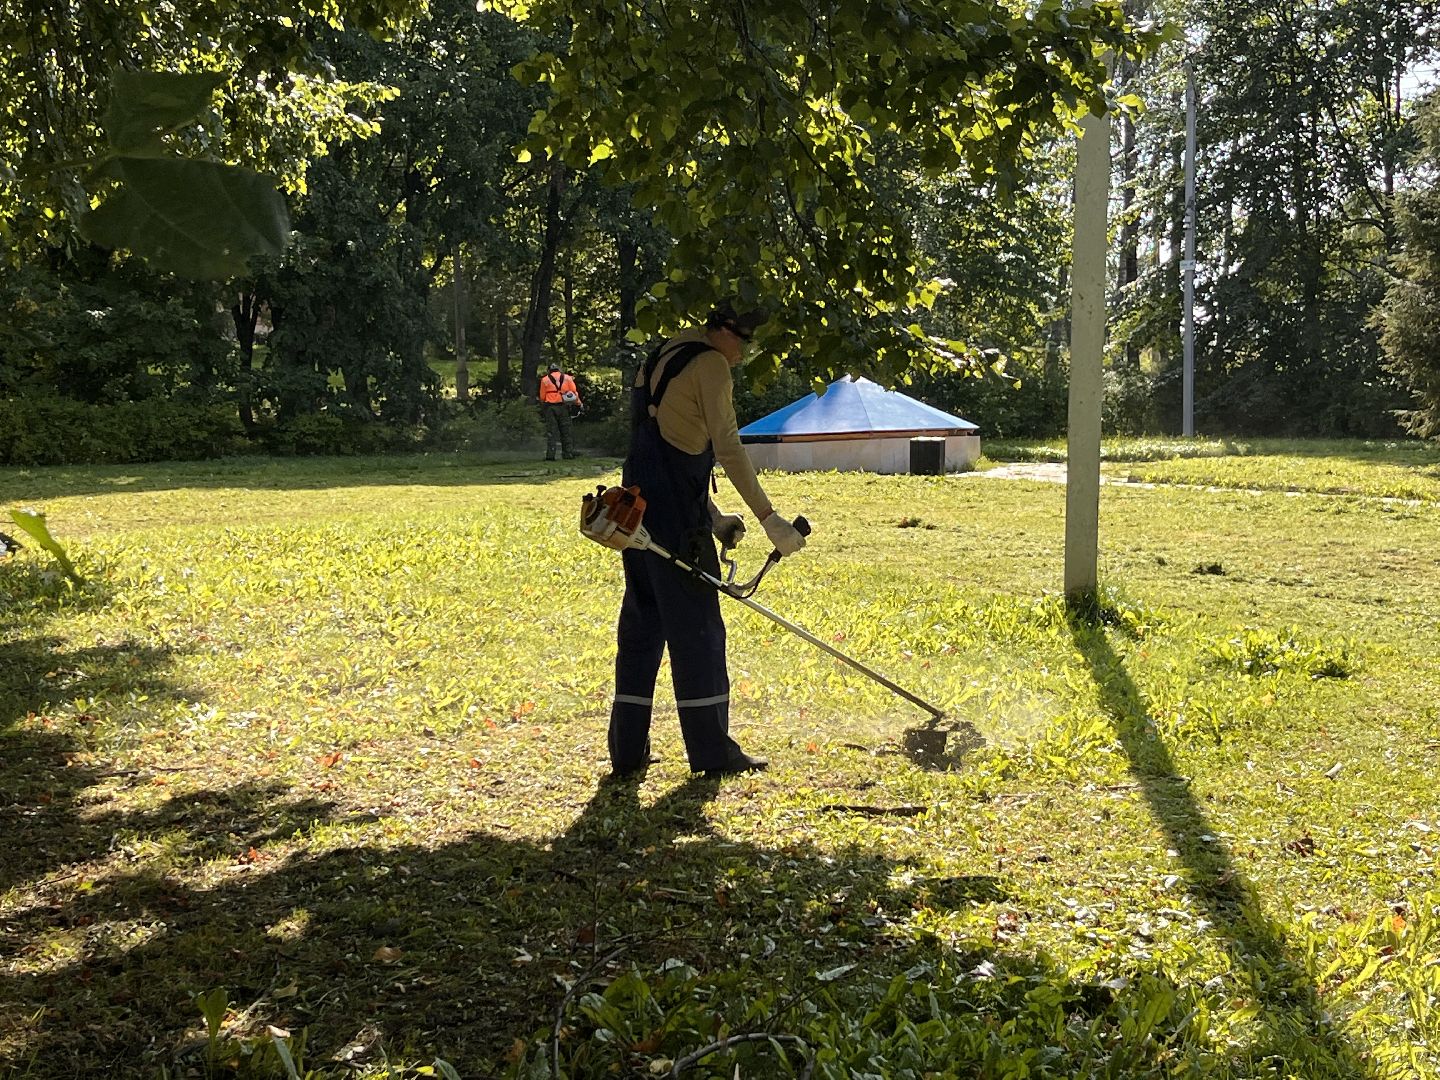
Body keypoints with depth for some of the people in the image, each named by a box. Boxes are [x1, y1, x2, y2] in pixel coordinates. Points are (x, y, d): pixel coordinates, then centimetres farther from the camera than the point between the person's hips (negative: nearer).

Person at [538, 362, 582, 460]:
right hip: (563, 407, 1)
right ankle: (568, 452, 6)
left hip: (550, 407, -1)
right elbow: (574, 392, 4)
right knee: (566, 430, 9)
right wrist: (579, 404, 12)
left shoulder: (545, 380, 6)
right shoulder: (567, 378, 9)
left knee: (551, 431, -1)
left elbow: (542, 397, 5)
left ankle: (550, 454, -7)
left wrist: (542, 407, 21)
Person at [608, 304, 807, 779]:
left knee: (642, 625, 11)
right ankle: (712, 752, 4)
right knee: (697, 629, -2)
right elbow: (728, 448, -15)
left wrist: (712, 515, 24)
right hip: (676, 515, -9)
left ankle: (628, 750, 13)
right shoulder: (710, 363, -7)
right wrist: (769, 518, -14)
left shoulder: (661, 360, 22)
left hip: (638, 508, 9)